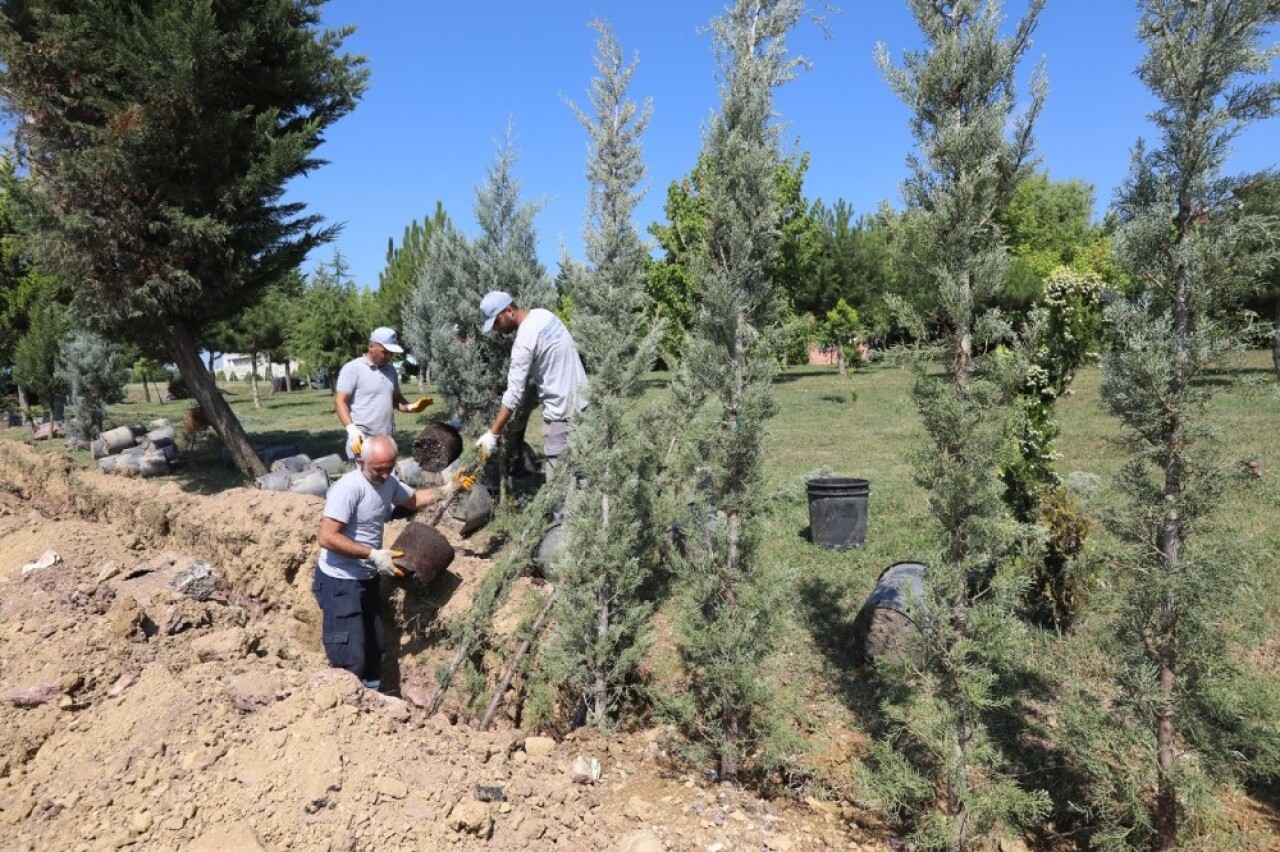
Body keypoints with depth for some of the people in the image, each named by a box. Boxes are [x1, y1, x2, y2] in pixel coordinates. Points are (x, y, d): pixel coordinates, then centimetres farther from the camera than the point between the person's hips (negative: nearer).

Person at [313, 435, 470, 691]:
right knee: (350, 659, -10)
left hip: (367, 578, 9)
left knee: (374, 649, 18)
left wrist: (446, 490, 10)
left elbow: (413, 499, 23)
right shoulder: (348, 488, -23)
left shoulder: (389, 482, 3)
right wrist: (373, 555, -28)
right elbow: (327, 538, -27)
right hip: (340, 582, -9)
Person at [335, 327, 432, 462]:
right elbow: (340, 401, -10)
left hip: (387, 440, 7)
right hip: (363, 439, -7)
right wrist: (351, 429, -23)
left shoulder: (390, 369, 14)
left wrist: (411, 407, 2)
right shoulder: (352, 368, -6)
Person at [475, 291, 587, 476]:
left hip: (562, 410, -9)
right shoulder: (543, 314, 5)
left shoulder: (524, 342, -20)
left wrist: (492, 434, -17)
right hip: (579, 399, 9)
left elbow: (513, 394, -22)